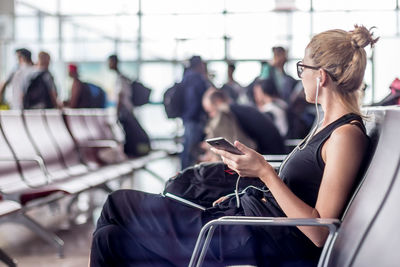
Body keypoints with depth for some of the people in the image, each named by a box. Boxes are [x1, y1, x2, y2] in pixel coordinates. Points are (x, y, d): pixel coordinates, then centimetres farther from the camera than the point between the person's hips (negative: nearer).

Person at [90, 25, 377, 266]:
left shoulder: (347, 134, -16)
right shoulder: (328, 124, 14)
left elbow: (320, 233, -21)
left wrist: (265, 172, -23)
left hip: (260, 243, -10)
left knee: (119, 204, -4)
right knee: (111, 238, 4)